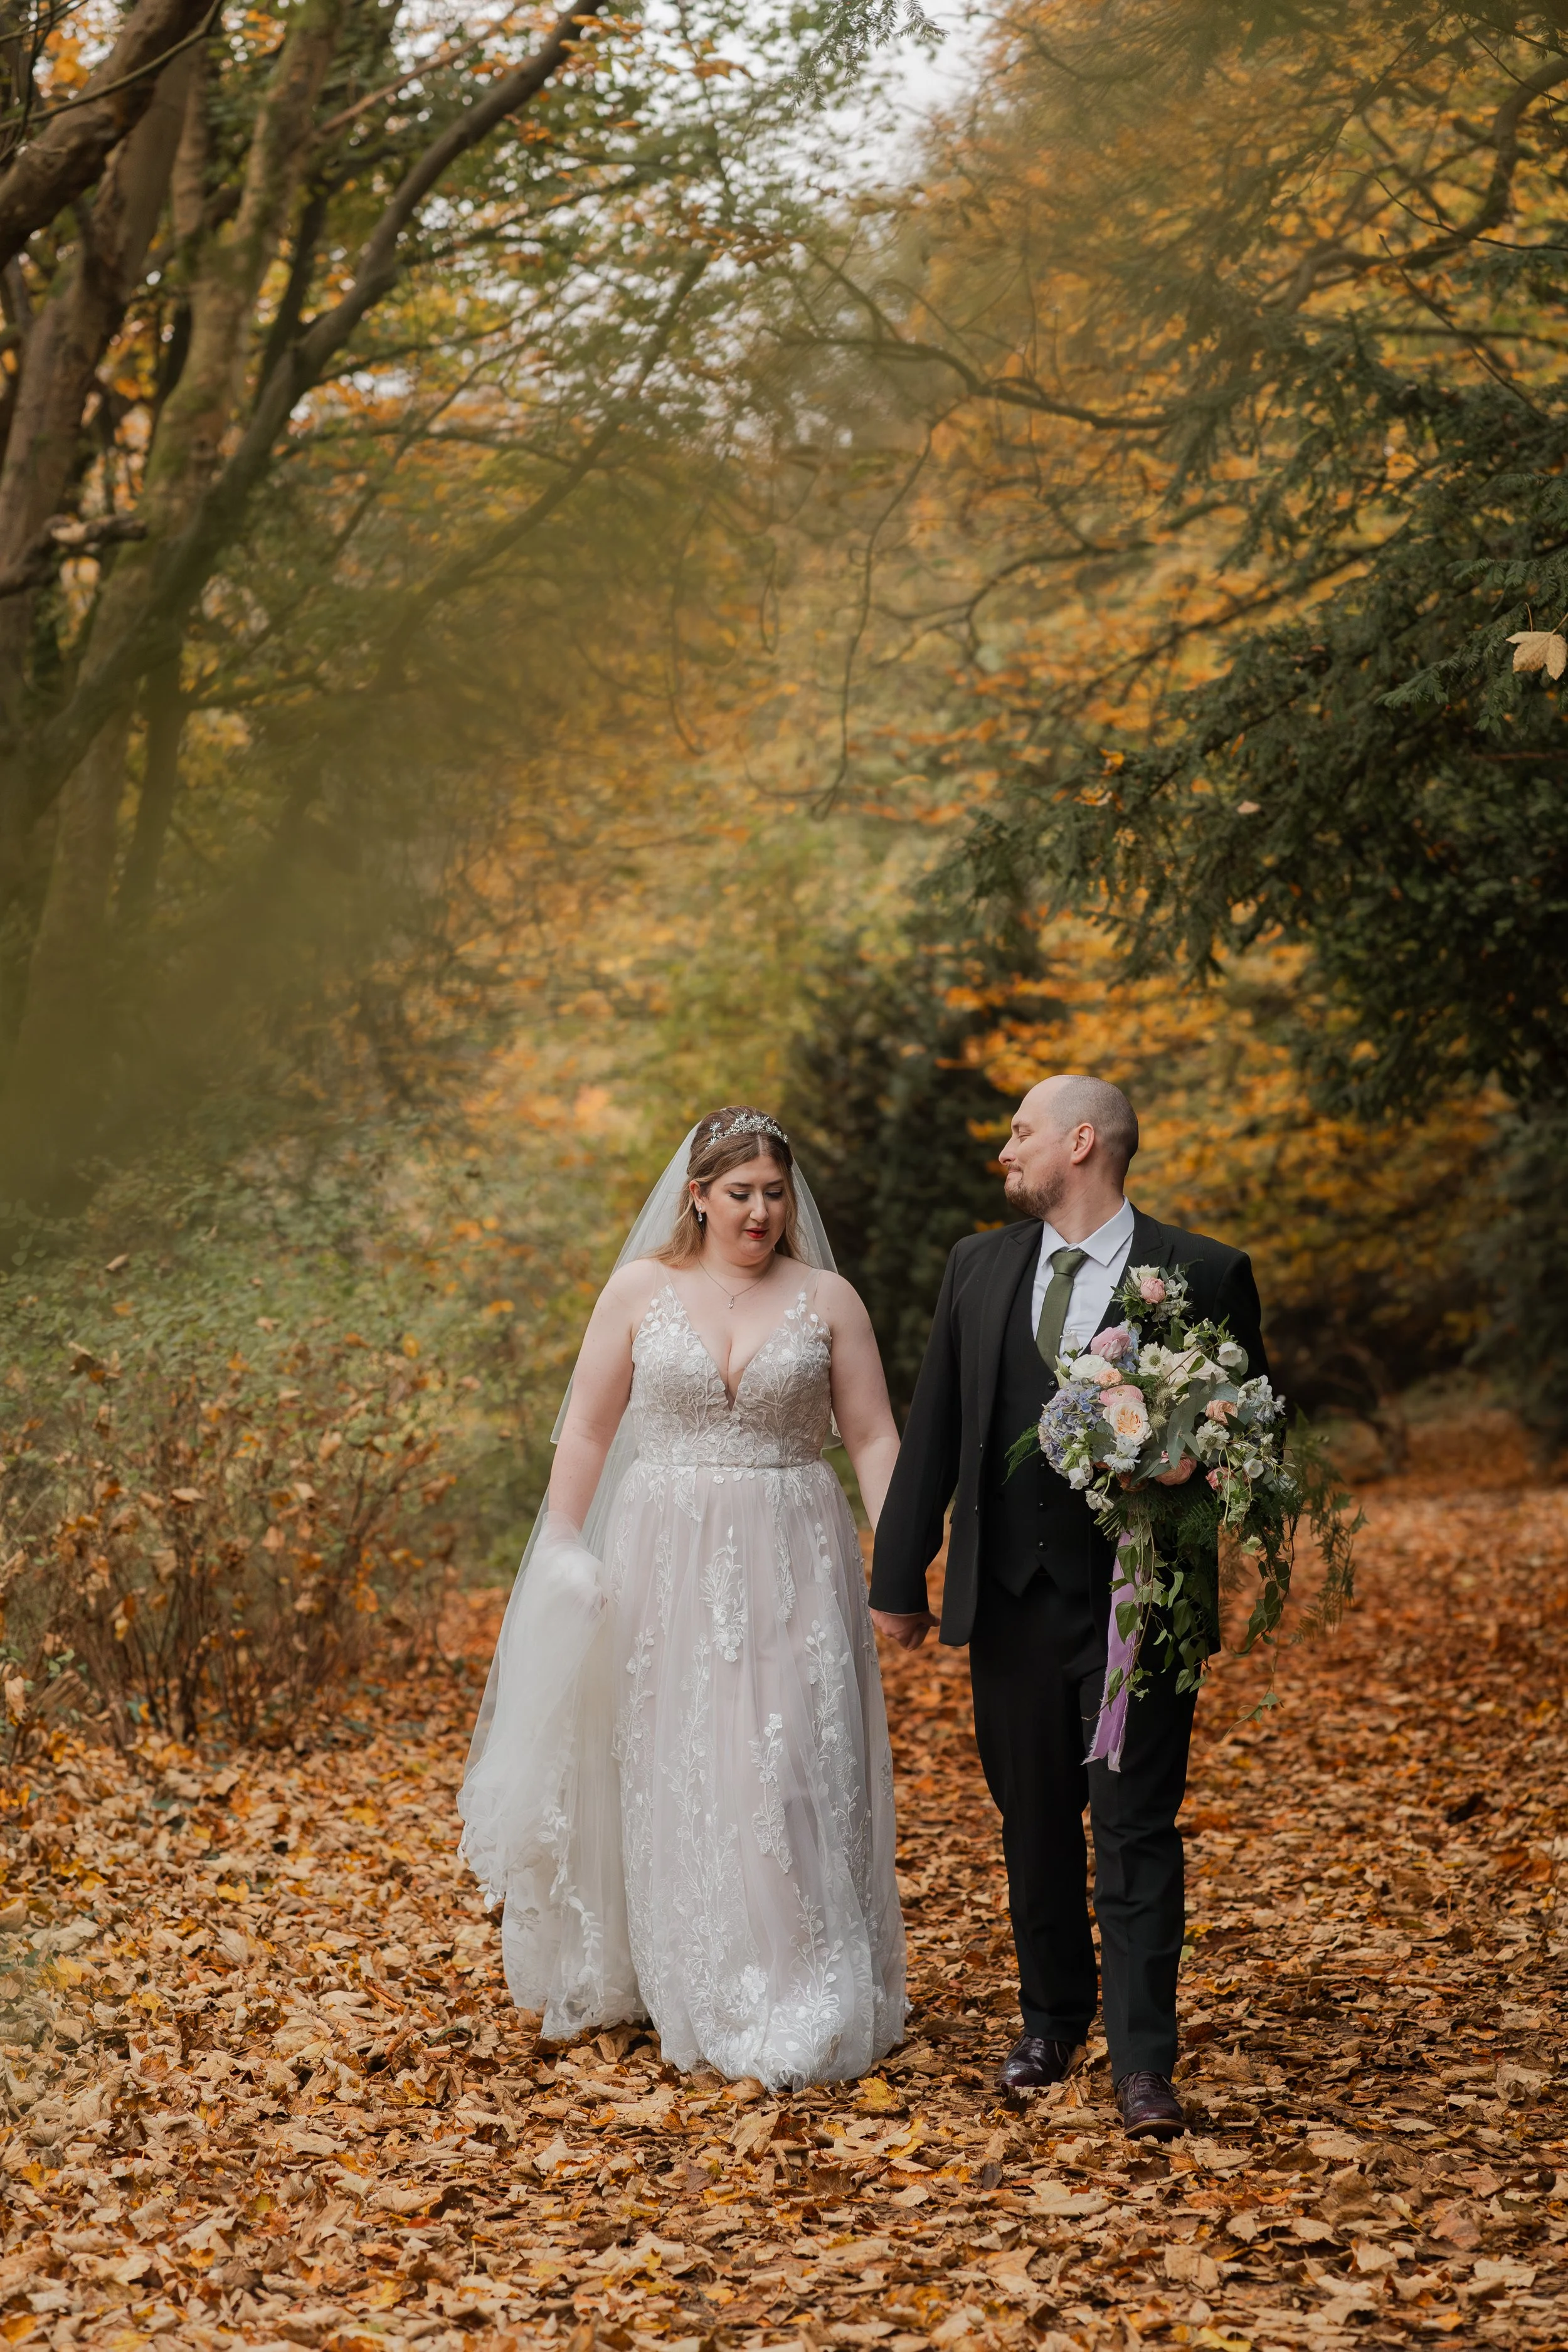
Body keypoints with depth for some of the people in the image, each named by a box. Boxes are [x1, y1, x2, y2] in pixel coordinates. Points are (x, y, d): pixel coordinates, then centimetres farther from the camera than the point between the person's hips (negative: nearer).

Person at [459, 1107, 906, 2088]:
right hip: (666, 1561, 1)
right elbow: (589, 1426, 6)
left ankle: (801, 2013, 1)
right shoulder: (640, 1289, 3)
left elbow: (874, 1438, 1)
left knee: (790, 1775, -6)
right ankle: (693, 1996, 21)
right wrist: (559, 1547, 1)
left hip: (791, 1566, -1)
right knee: (672, 1776, 6)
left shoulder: (827, 1299, 3)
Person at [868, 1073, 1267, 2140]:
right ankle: (1051, 2021, 30)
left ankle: (1144, 2066, 0)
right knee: (1034, 1824, 14)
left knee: (1136, 1831, -4)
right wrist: (900, 1575, 8)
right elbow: (933, 1430, 10)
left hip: (1140, 1598, -4)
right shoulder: (980, 1265, 8)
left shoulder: (1203, 1274, -3)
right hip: (1012, 1597, 4)